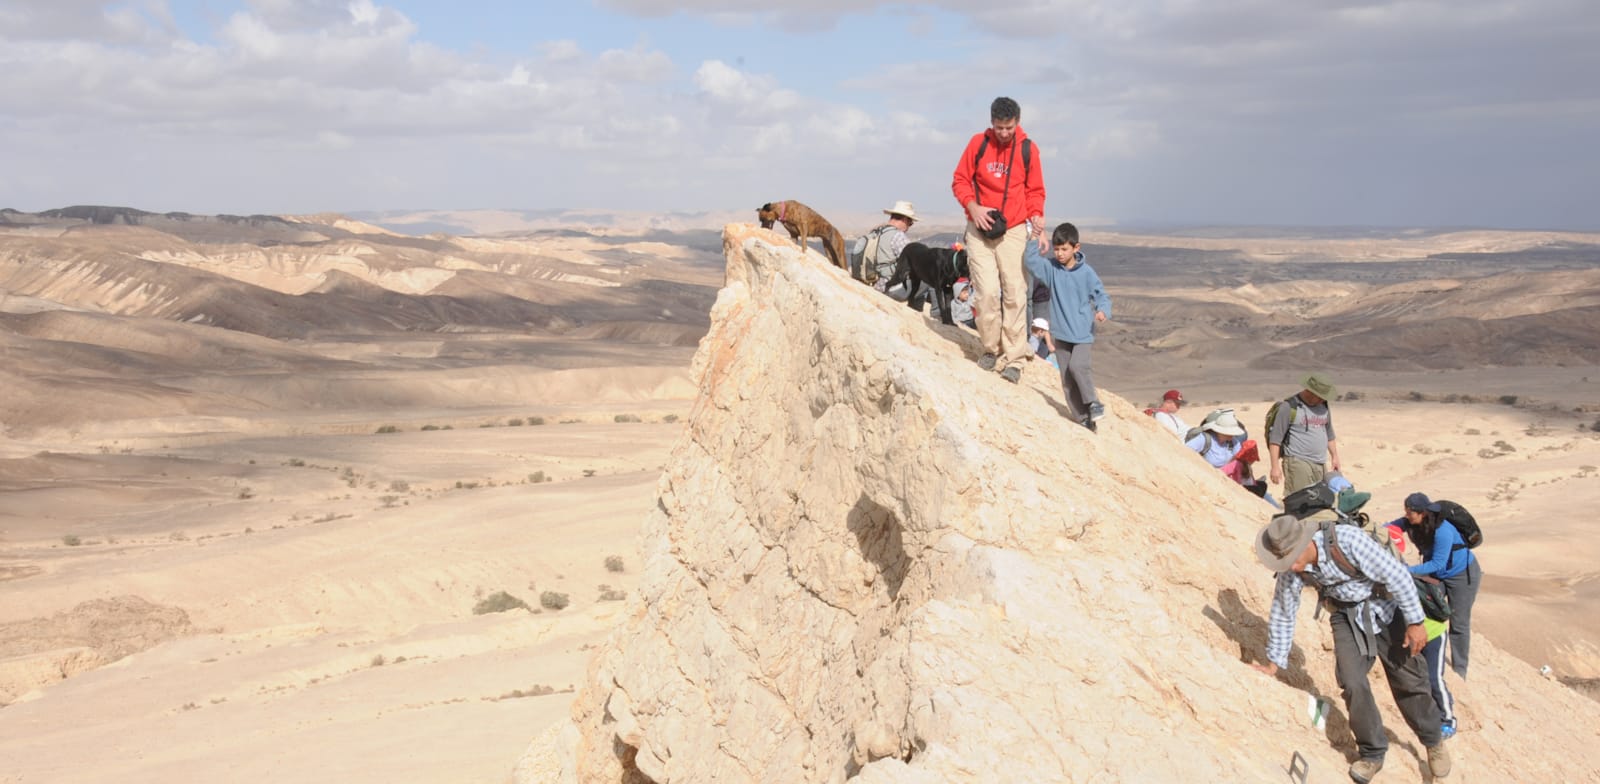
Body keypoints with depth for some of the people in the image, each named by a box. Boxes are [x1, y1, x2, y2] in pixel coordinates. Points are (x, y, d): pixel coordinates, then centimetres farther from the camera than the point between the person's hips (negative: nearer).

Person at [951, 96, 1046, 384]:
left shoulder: (1028, 149, 2)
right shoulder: (978, 143, 0)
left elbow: (1035, 190, 10)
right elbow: (960, 181, 5)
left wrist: (1036, 214, -9)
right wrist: (973, 207, -11)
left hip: (1013, 230, 1)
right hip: (979, 230, 0)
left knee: (1015, 295, -3)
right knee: (988, 291, -9)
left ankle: (1013, 359, 3)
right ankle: (990, 348, 10)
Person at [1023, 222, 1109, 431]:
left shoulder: (1086, 272, -8)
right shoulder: (1051, 268, 0)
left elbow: (1101, 295, -5)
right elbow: (1031, 260, -9)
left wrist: (1102, 311, -23)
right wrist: (1035, 238, -16)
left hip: (1082, 333, -4)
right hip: (1060, 333, 4)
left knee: (1078, 366, -24)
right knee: (1067, 378, 5)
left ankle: (1092, 402, -1)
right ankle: (1083, 418, 13)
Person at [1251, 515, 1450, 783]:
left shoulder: (1347, 540, -35)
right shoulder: (1290, 570, -19)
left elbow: (1397, 575, -26)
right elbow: (1282, 614, -4)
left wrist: (1415, 622, -20)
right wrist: (1274, 663, 1)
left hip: (1384, 608, -3)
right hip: (1346, 616, 3)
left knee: (1407, 680, 4)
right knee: (1352, 682, -12)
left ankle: (1434, 742, 29)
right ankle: (1373, 753, 7)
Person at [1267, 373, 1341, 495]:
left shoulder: (1323, 405, 15)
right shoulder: (1289, 407, -6)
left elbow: (1329, 434, 28)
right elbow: (1275, 439, -8)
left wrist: (1334, 456, 23)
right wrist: (1275, 467, -13)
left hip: (1321, 464, 7)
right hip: (1297, 462, -7)